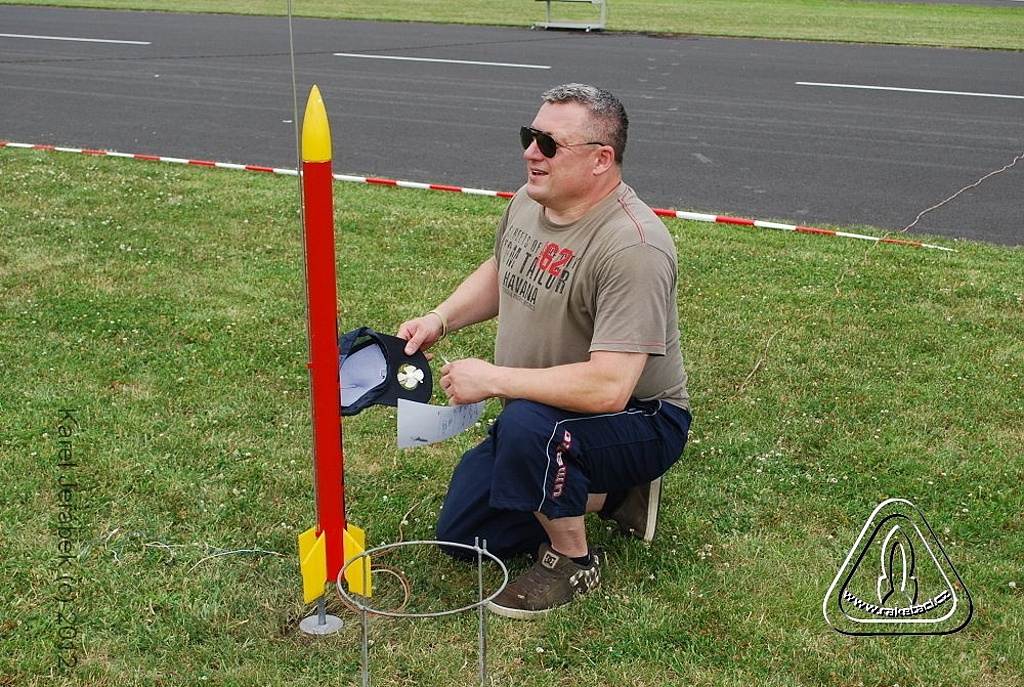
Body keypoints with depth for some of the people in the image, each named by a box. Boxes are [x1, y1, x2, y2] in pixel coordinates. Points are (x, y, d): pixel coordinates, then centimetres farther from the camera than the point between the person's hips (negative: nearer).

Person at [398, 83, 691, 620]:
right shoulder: (528, 202, -4)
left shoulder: (632, 247, -31)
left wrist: (490, 379, -29)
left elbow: (607, 388, -37)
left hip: (639, 420, -8)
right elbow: (498, 272, 19)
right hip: (540, 414, 9)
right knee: (460, 533, 13)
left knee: (527, 425, -39)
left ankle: (571, 561, -11)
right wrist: (441, 319, 0)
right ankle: (608, 492, 22)